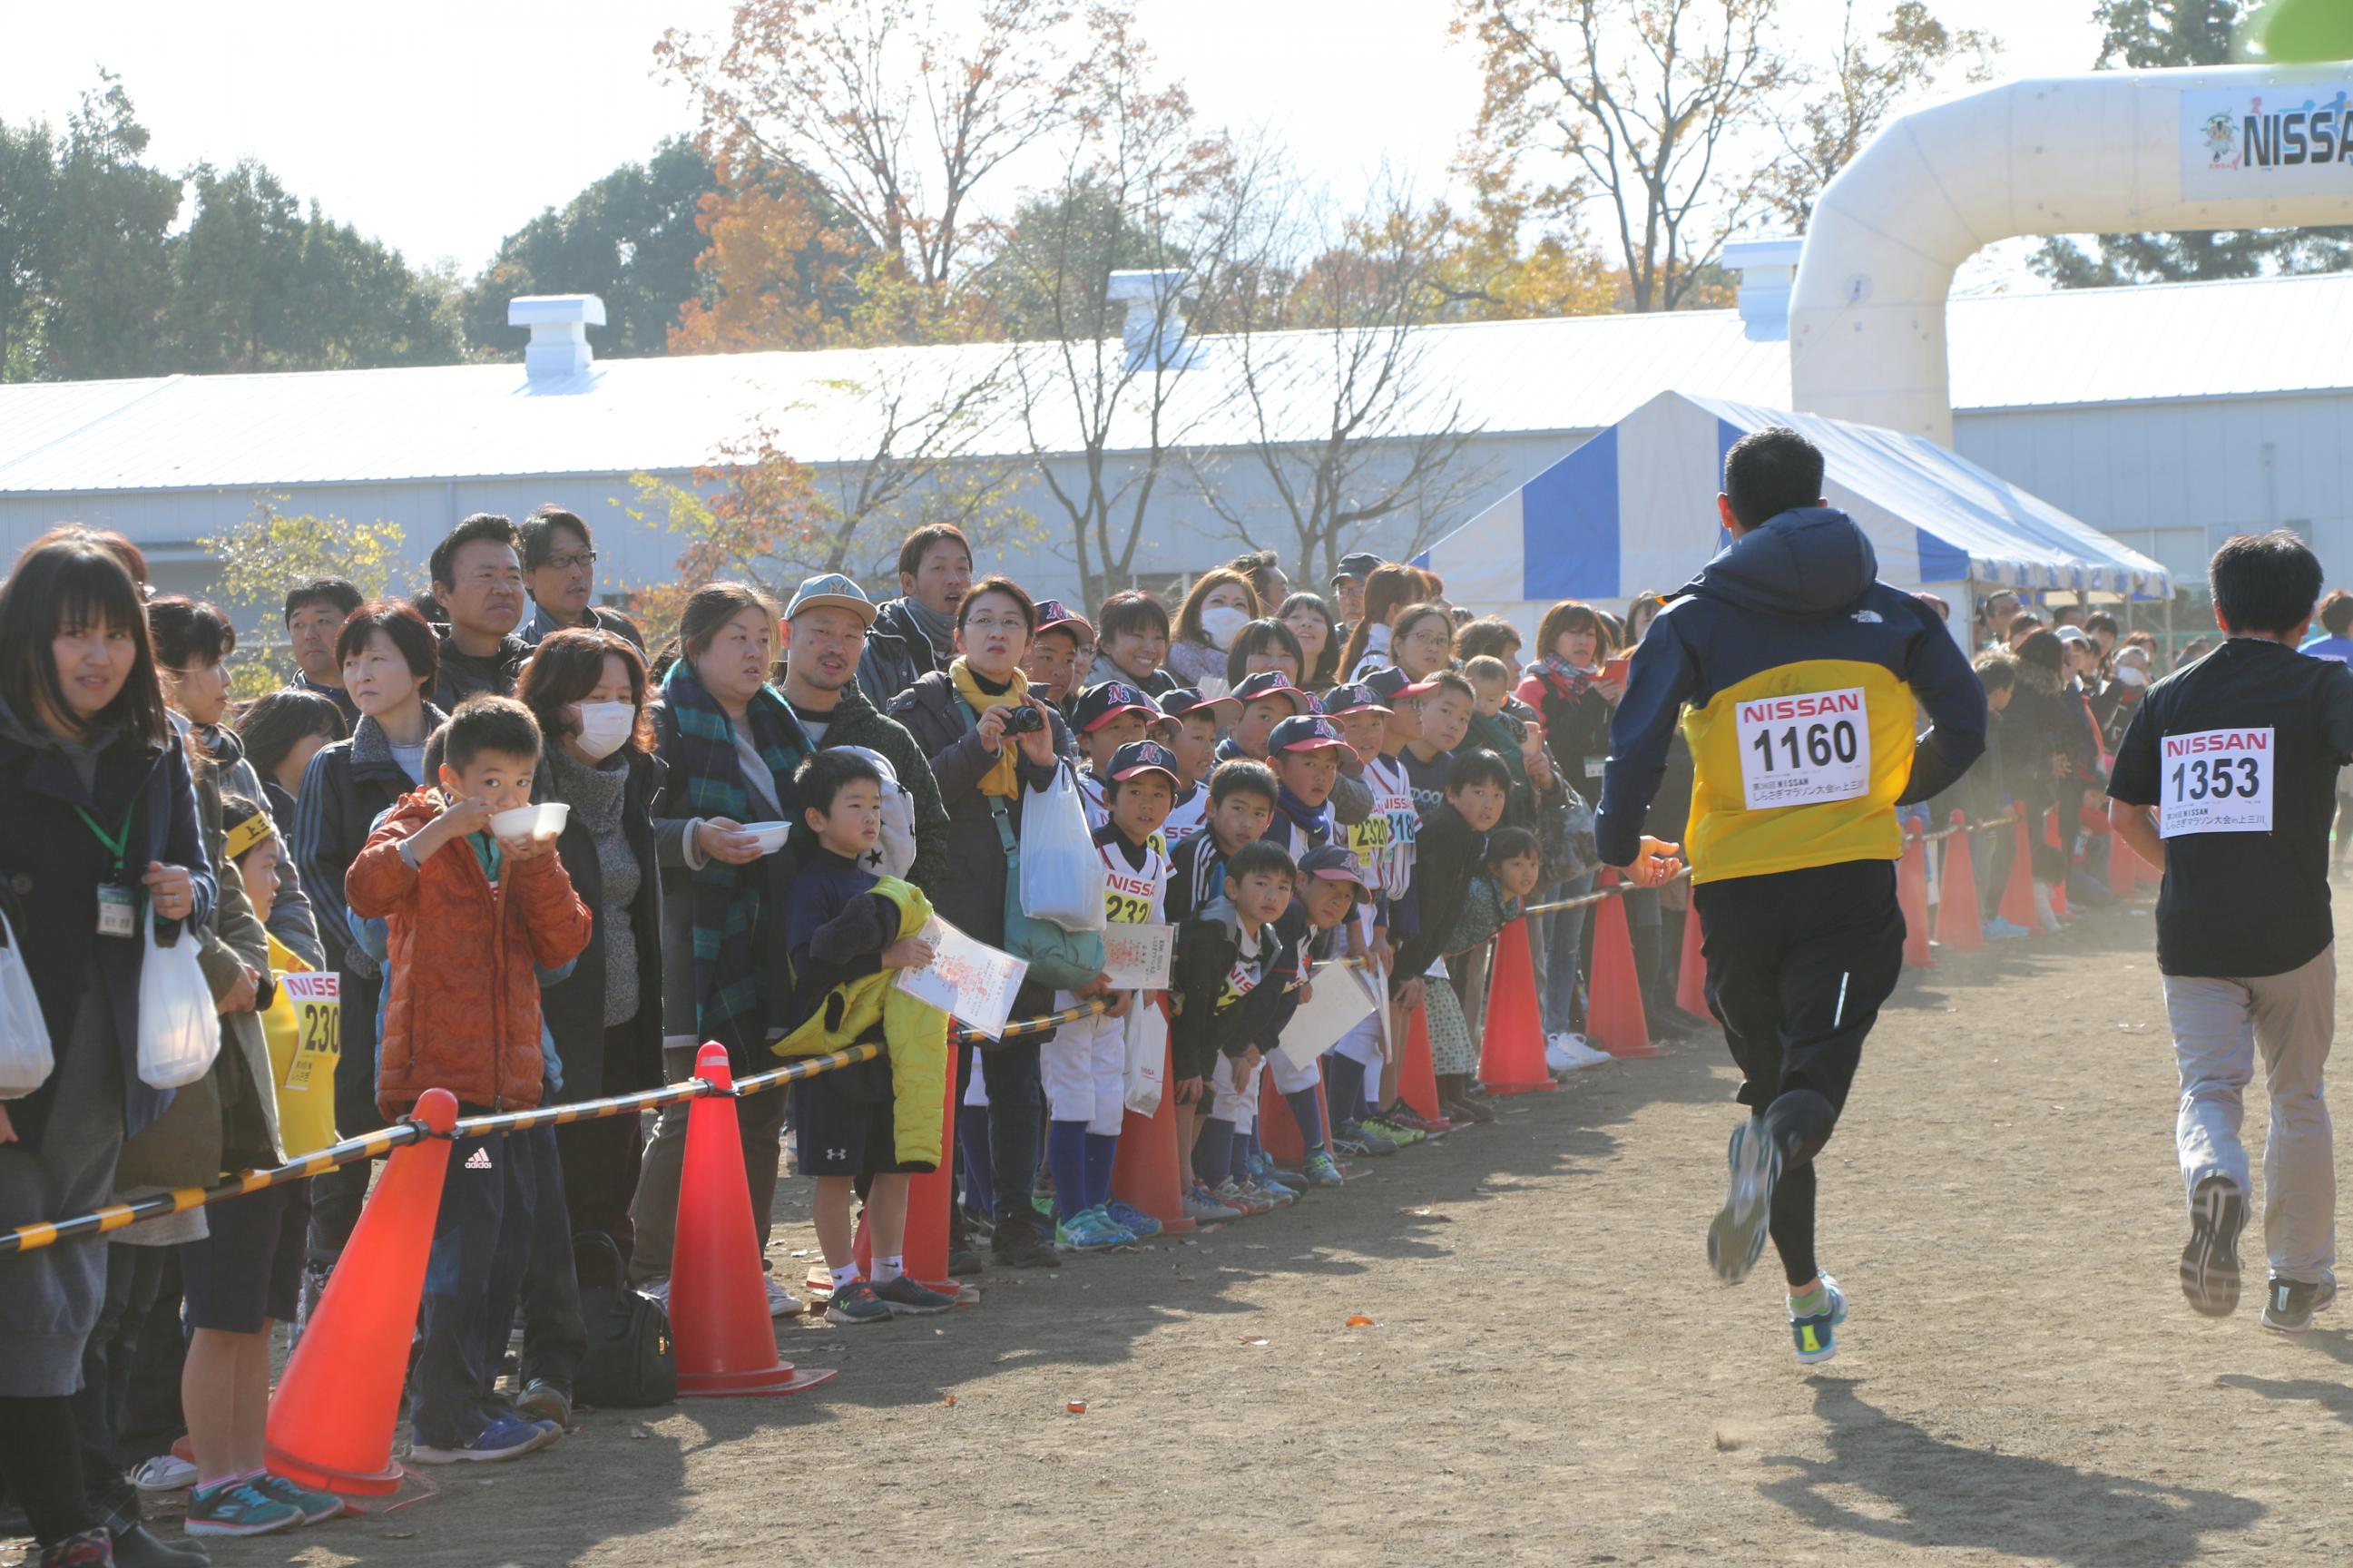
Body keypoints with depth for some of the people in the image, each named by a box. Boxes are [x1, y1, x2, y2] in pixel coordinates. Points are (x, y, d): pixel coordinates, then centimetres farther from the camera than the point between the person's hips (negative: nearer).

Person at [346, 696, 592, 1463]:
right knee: (464, 1238, -12)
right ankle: (446, 1421, -10)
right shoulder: (419, 827, -1)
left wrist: (538, 865, -8)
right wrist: (441, 829, -28)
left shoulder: (524, 850, 18)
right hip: (438, 1071, -8)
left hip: (507, 1076, 8)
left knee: (507, 1238, 11)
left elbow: (566, 944, 6)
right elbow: (366, 890, -22)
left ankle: (470, 1402, 20)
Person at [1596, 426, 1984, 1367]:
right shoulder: (1888, 611, 6)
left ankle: (1806, 1294, 18)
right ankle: (1777, 1145, -42)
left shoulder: (1692, 620, 0)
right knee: (1816, 1079, -5)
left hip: (1739, 888, 1)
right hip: (1854, 879, 0)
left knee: (1770, 1080, 16)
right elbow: (1964, 729, 2)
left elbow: (1637, 748, -10)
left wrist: (1622, 847, 7)